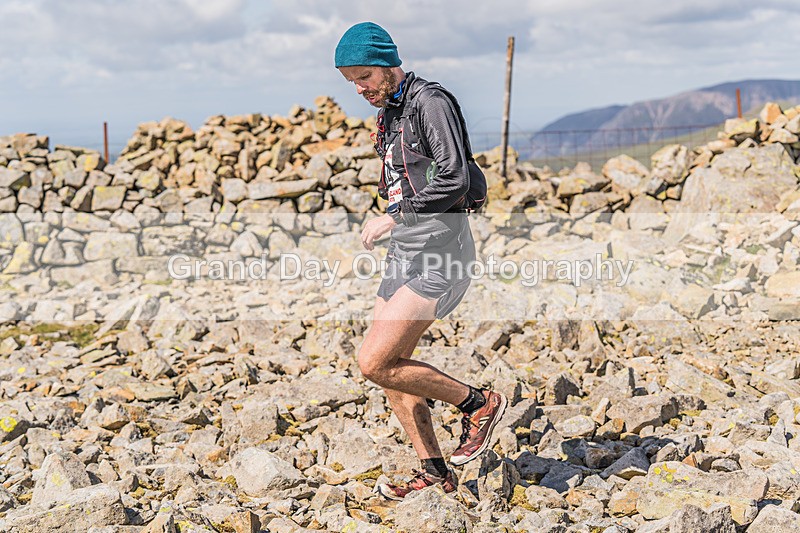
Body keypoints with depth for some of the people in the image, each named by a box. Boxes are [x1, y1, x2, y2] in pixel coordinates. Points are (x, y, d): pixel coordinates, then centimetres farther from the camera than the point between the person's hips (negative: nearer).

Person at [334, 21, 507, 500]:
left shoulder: (431, 102, -12)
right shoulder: (388, 112, 16)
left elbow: (454, 178, -22)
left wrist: (393, 218, -18)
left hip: (441, 256, -10)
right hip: (406, 252, 10)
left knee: (374, 362, -14)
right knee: (391, 369, 9)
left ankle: (480, 403, 3)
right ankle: (436, 473, 20)